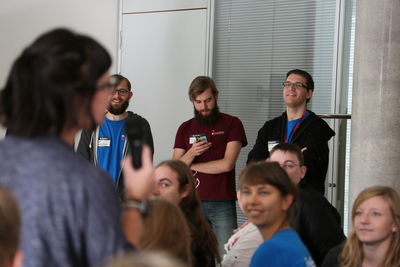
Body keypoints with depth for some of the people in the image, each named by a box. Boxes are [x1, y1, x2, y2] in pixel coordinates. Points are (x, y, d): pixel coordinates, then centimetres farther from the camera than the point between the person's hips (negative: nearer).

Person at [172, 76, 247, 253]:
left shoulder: (232, 124, 3)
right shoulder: (185, 128, 13)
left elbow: (227, 164, -7)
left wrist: (191, 165, 2)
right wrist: (190, 154, -12)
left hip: (222, 204, -2)